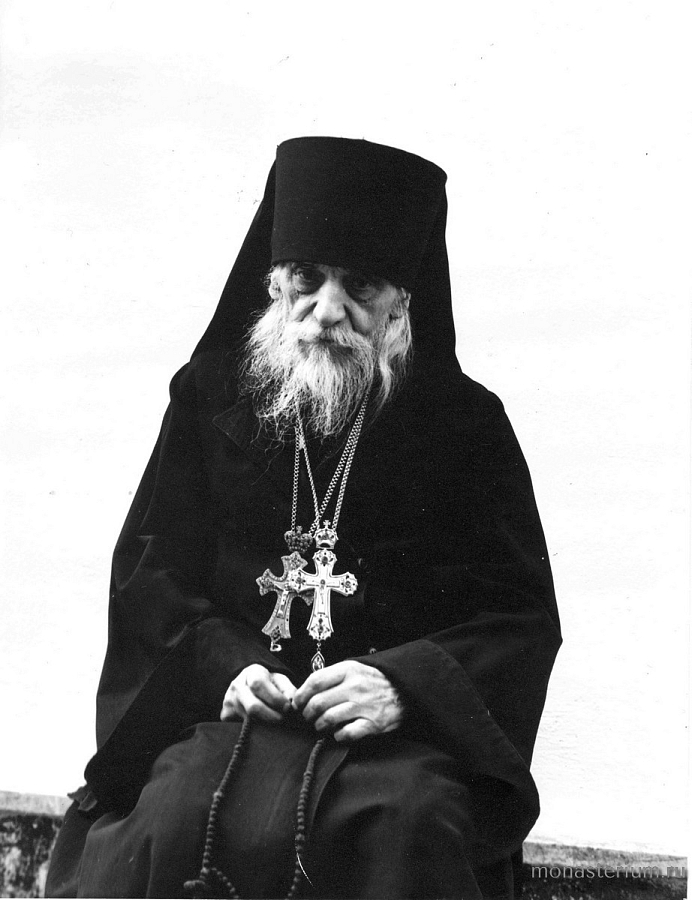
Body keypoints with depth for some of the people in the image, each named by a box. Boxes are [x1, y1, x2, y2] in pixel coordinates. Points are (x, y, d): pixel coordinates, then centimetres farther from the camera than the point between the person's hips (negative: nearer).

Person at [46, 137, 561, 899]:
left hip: (405, 721, -1)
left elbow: (522, 616, 3)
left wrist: (405, 683, -16)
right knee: (178, 816, -29)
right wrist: (222, 664, -11)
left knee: (402, 825, -33)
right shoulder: (208, 399, 11)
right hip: (221, 705, 1)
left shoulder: (468, 425, 7)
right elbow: (144, 576, 10)